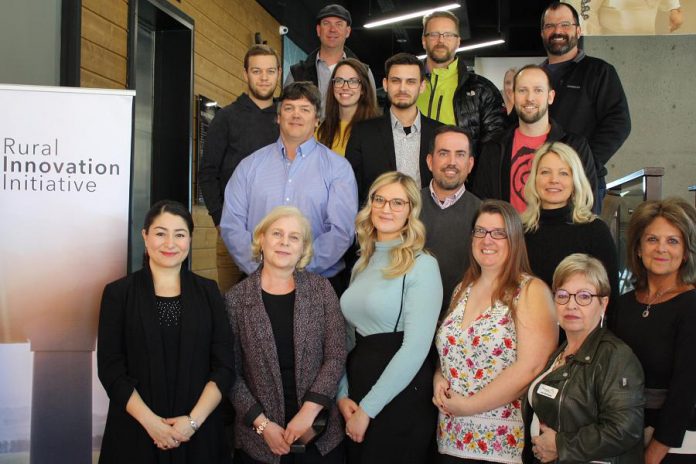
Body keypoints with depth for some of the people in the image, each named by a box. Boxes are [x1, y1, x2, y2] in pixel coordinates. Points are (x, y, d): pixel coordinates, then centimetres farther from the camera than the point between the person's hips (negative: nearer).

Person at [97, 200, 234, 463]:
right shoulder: (118, 293, 0)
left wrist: (194, 420, -12)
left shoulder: (208, 292, 4)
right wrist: (151, 422, -14)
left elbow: (224, 366, 0)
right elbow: (110, 368, -5)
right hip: (135, 433, -1)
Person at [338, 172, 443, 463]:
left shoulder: (422, 266, -12)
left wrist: (367, 409, -16)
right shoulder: (362, 264, 10)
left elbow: (415, 348, -19)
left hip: (400, 398, -6)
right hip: (358, 384, 6)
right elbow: (348, 337, 10)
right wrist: (342, 395, -3)